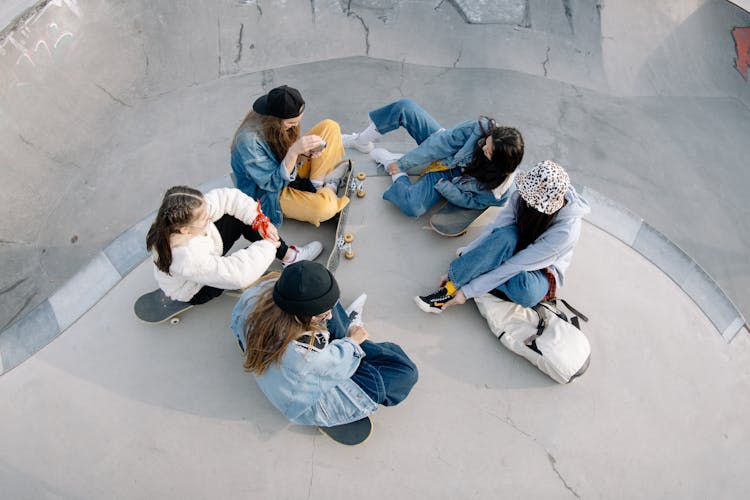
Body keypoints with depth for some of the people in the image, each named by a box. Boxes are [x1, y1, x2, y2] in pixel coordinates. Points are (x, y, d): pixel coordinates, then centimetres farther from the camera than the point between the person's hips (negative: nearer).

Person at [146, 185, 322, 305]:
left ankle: (288, 254, 5)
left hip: (210, 258, 6)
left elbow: (228, 197, -16)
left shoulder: (193, 211, -28)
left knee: (243, 215, -9)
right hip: (196, 291, -6)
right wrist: (267, 246, -30)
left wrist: (261, 222, -24)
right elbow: (239, 275, -43)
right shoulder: (188, 258, -45)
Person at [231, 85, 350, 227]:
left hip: (293, 175, 8)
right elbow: (272, 183, -27)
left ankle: (316, 185, -7)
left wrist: (306, 153, -21)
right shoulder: (249, 141, -31)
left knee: (330, 127, -6)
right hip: (269, 196, -7)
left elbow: (292, 161, 1)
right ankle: (329, 188, 0)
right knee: (324, 207, -36)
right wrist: (294, 151, -38)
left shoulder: (280, 124, -10)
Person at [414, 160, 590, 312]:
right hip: (517, 247, 3)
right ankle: (451, 285, -31)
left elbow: (514, 266, -34)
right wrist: (457, 269, -24)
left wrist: (468, 291, -32)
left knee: (526, 292, -41)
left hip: (542, 270, -3)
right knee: (506, 236, -35)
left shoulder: (566, 230, -34)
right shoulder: (523, 197, -24)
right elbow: (493, 231, -19)